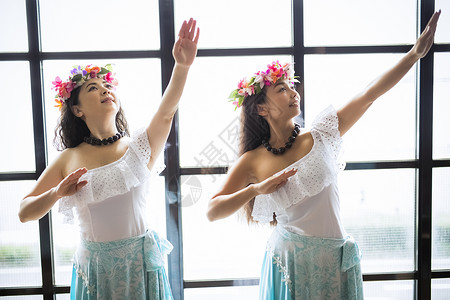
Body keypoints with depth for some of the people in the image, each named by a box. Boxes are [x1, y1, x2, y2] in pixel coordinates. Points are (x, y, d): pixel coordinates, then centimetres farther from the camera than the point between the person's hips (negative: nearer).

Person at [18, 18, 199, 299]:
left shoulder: (138, 146, -3)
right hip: (93, 266, 1)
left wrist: (182, 65, -38)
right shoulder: (68, 160, -1)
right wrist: (57, 193, -15)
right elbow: (24, 212, 4)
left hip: (140, 263, 0)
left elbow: (166, 112, -22)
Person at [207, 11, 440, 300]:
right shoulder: (252, 162, -4)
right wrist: (255, 189, -18)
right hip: (290, 262, -1)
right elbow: (212, 211, -7)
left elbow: (369, 95, -6)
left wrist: (417, 52, -9)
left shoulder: (319, 137, -1)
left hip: (335, 261, 2)